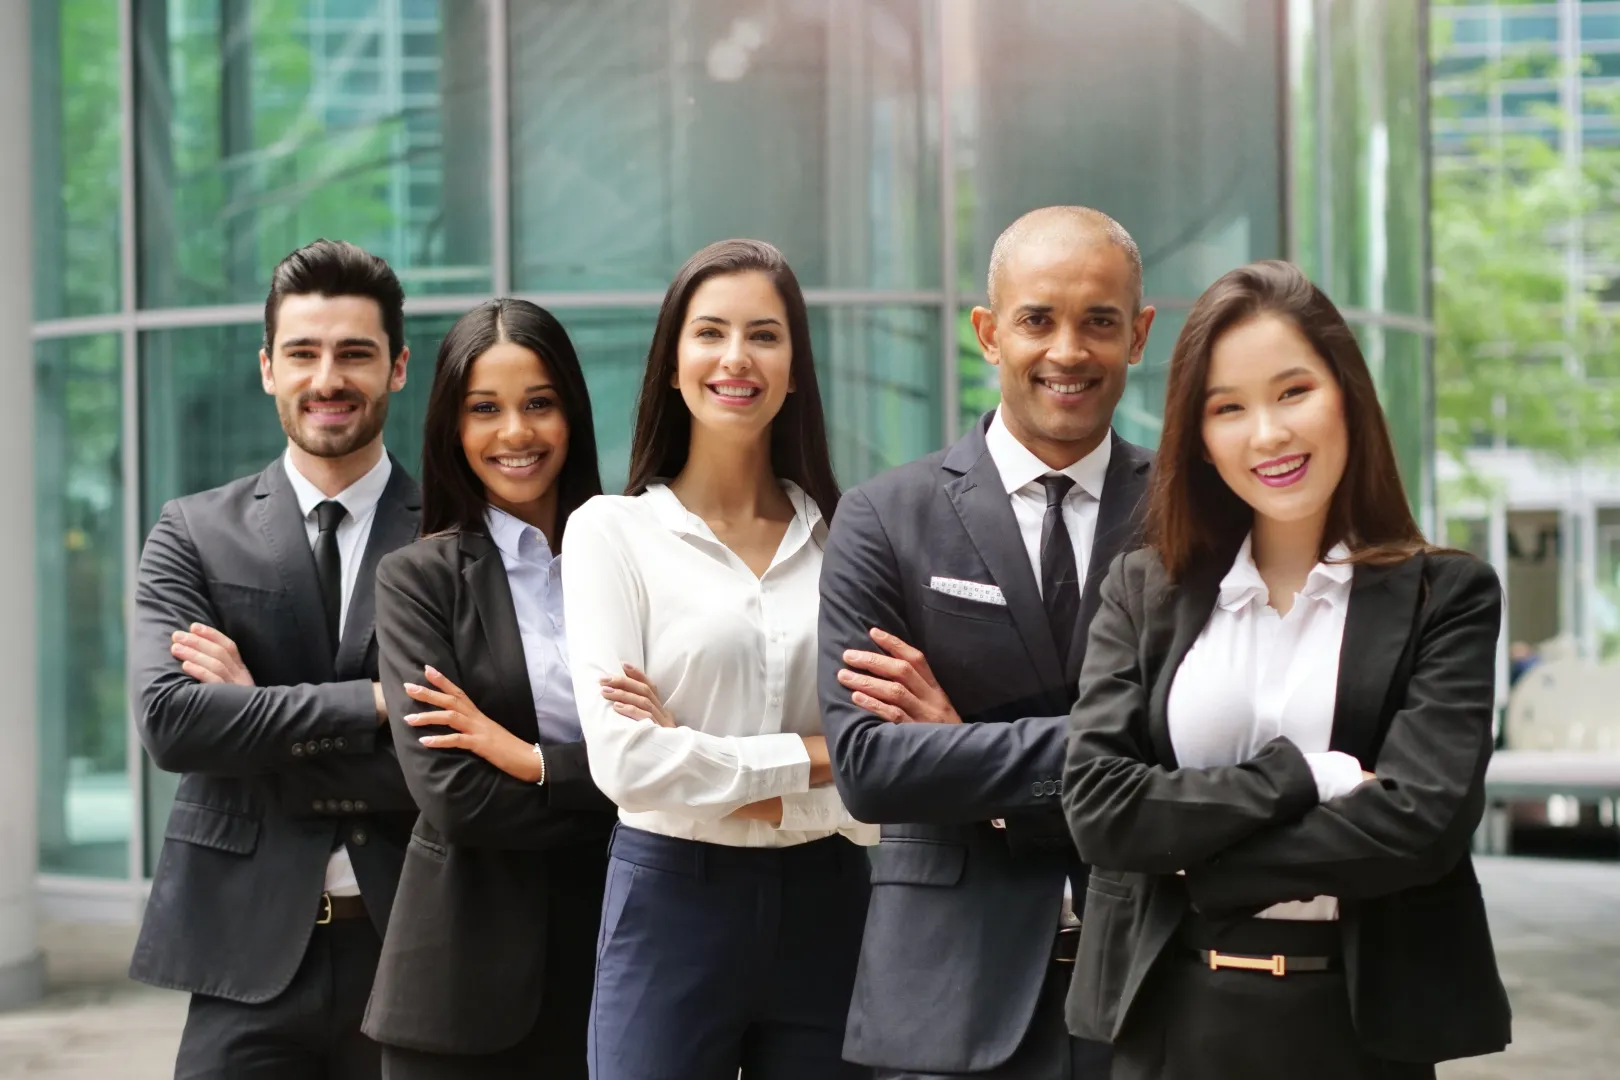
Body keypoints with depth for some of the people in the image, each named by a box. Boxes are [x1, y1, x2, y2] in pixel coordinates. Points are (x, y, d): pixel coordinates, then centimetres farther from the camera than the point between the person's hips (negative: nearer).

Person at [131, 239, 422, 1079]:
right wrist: (372, 702, -15)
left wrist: (260, 713, -10)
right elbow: (169, 721, -9)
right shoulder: (193, 534, 4)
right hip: (249, 949, 0)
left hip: (410, 946, 0)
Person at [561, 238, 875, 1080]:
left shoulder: (840, 534, 5)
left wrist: (705, 760, -11)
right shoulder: (612, 530, -2)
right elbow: (624, 760, -12)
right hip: (673, 907, -3)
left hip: (822, 907, 3)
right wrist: (813, 756, -7)